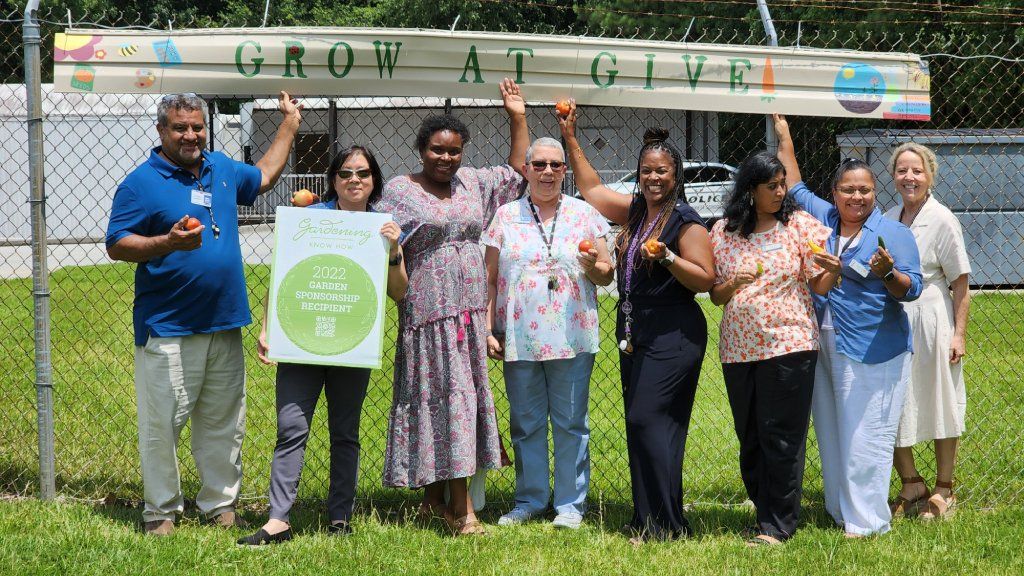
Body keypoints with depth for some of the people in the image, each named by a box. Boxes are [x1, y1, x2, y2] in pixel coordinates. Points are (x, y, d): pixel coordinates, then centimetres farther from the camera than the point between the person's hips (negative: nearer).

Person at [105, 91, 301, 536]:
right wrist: (169, 242, -23)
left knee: (223, 423, 10)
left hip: (224, 324, 6)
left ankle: (220, 503, 21)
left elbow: (263, 177, 33)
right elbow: (117, 246, -9)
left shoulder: (221, 169, 13)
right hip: (167, 328, -6)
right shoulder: (142, 183, -6)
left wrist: (290, 124, 33)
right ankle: (161, 511, 8)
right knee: (162, 423, -2)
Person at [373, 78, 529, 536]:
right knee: (446, 398, -10)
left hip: (469, 312, 6)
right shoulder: (399, 191, -1)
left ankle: (436, 501, 15)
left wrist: (518, 119, 17)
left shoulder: (473, 183, 14)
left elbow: (517, 172, 23)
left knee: (464, 397, 7)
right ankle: (462, 509, -11)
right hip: (427, 314, -6)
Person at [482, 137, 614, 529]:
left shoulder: (584, 214, 7)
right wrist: (488, 329, 1)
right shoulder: (506, 217, 8)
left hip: (571, 336, -1)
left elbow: (606, 276, 8)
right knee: (525, 423, 8)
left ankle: (571, 504, 9)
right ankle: (530, 500, 18)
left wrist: (592, 266, -14)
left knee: (571, 423, 2)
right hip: (519, 337, 1)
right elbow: (490, 278, 8)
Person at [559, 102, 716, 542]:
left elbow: (705, 278, -13)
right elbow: (591, 189, 27)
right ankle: (646, 522, 12)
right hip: (634, 334, 8)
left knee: (648, 419, -15)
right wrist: (571, 140, 26)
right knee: (641, 425, 8)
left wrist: (666, 257, -24)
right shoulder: (634, 211, 13)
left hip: (673, 335, -8)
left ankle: (664, 526, -12)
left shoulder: (685, 222, -9)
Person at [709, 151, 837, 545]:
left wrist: (833, 271, -20)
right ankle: (766, 511, 20)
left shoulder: (799, 225, 2)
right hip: (739, 347, 3)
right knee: (750, 437, 9)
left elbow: (820, 287, 2)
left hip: (789, 345, -3)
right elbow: (715, 295, 10)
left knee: (782, 437, -6)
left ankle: (778, 526, -2)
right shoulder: (723, 232, 7)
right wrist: (734, 285, -11)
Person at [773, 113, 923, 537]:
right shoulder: (821, 219, 10)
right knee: (832, 433, 9)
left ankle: (868, 522, -2)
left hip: (873, 351, -6)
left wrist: (888, 273, -27)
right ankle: (841, 513, 16)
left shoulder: (894, 233, -3)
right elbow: (794, 188, 24)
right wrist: (784, 137, 25)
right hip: (824, 348, 6)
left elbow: (911, 290, -7)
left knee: (865, 437, -6)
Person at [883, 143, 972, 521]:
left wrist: (959, 334, -12)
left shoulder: (942, 220, -8)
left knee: (940, 408, 6)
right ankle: (911, 485, 21)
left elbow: (961, 284, -7)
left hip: (930, 321, -5)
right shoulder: (888, 219, 8)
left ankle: (944, 491, 19)